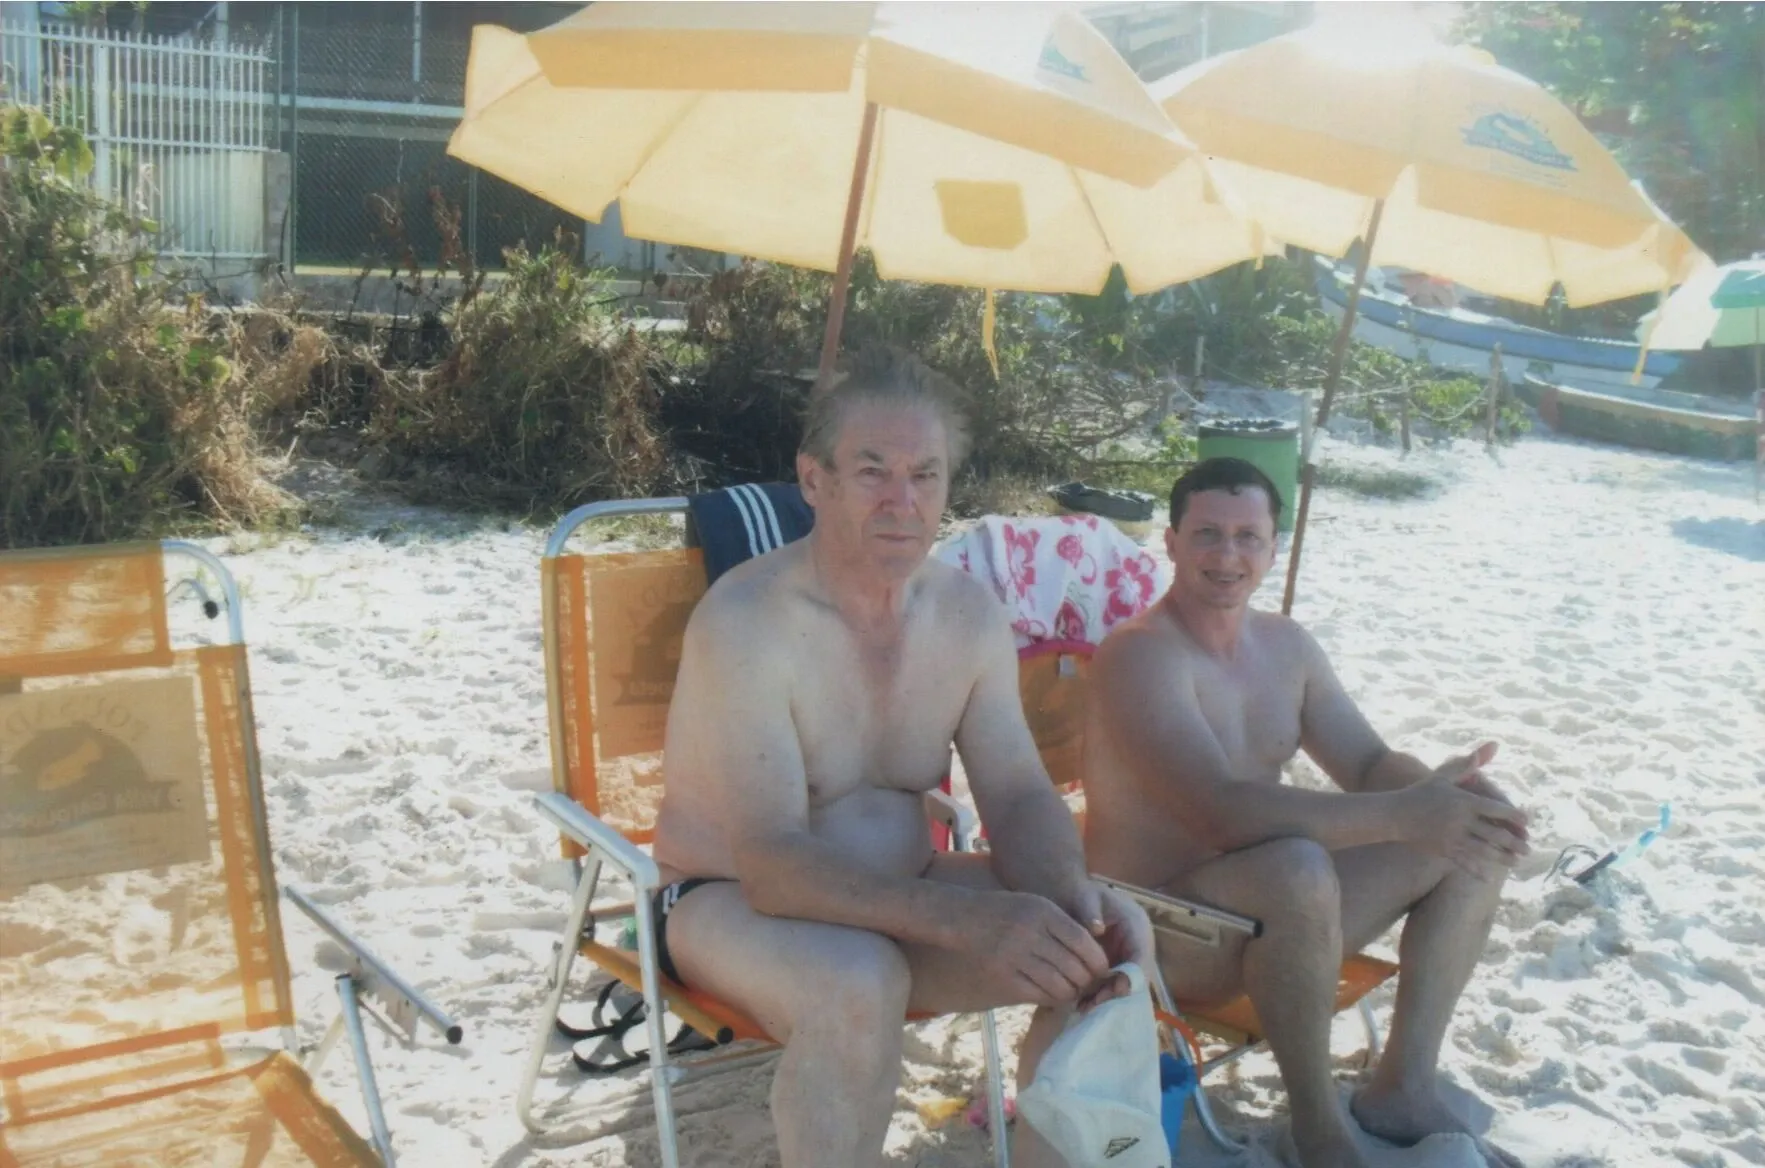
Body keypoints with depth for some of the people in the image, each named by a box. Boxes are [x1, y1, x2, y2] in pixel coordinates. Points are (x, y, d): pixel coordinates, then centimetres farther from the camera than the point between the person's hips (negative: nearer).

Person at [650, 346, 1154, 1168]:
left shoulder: (969, 611, -4)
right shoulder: (746, 622, -24)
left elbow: (1019, 796, -3)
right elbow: (772, 865, -31)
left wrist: (1070, 897, -26)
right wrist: (966, 918, -43)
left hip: (895, 900, 6)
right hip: (729, 905, -6)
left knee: (1109, 941, -11)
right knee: (858, 985, -37)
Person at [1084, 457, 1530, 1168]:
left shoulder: (1286, 645, 6)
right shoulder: (1141, 655, -21)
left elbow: (1369, 764, 8)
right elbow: (1222, 812, -32)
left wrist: (1437, 790, -16)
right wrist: (1400, 816, -34)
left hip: (1275, 919, 8)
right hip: (1158, 933, -8)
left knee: (1476, 834, 0)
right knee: (1298, 867, -39)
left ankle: (1403, 1087, 3)